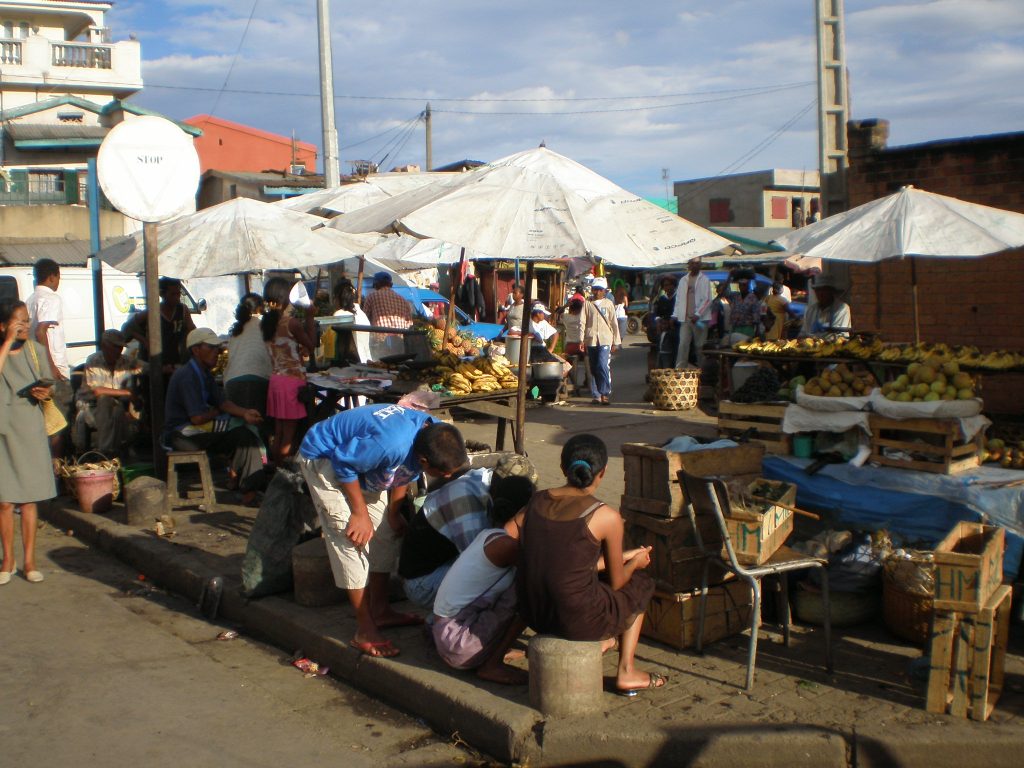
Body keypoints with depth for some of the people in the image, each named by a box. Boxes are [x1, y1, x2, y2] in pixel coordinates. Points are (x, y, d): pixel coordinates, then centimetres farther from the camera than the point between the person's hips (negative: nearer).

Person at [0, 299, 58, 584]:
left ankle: (29, 560, 15)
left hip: (30, 429, 2)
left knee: (29, 498, 7)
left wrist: (44, 393, -10)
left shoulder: (36, 350, 4)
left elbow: (49, 387, 12)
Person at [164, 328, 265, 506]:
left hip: (198, 432, 9)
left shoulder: (204, 374, 12)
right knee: (241, 426, -17)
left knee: (244, 434, -7)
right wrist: (217, 412, -3)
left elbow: (222, 402, 6)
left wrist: (245, 412, -13)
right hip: (181, 435, -9)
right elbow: (197, 418, -24)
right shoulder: (187, 376, -20)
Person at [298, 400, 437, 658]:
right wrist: (360, 513, -20)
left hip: (358, 450, 8)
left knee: (384, 531, 9)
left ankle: (380, 610, 23)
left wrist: (394, 513, 6)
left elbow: (404, 473, 2)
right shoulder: (390, 444, -42)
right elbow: (342, 464, -28)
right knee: (352, 538, -14)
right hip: (325, 457, -8)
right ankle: (365, 631, -8)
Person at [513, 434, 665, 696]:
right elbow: (616, 582, -1)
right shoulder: (606, 517, -11)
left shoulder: (536, 502, 3)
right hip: (578, 620, -6)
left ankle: (600, 641, 35)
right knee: (640, 583, 24)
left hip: (533, 614, 6)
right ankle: (626, 673, 29)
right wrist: (634, 563, 22)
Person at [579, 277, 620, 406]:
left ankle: (605, 394, -12)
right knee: (593, 368, 5)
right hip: (591, 340, 2)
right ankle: (596, 395, 12)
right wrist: (581, 340, -3)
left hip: (605, 339, -2)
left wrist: (616, 341, 7)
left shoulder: (608, 303, 9)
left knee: (603, 365, -17)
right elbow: (582, 322, 6)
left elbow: (614, 323, 10)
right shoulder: (587, 304, 9)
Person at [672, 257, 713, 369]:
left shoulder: (704, 280, 0)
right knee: (683, 344, -7)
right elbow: (679, 299, 16)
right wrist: (675, 315, 6)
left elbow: (707, 300, -7)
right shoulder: (684, 280, 15)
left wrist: (697, 314, -16)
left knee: (700, 346, 2)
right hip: (685, 319, 3)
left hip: (699, 319, -3)